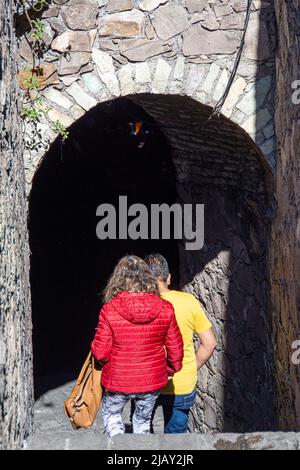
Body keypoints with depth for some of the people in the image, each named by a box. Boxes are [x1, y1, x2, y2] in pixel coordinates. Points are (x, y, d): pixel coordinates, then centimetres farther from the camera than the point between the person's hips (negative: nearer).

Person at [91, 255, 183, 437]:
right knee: (143, 420, 26)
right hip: (152, 381, 2)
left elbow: (100, 353, -13)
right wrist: (172, 369, 16)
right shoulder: (165, 309, -12)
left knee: (111, 413, 28)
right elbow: (175, 349, -3)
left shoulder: (109, 310, -18)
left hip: (118, 382, -2)